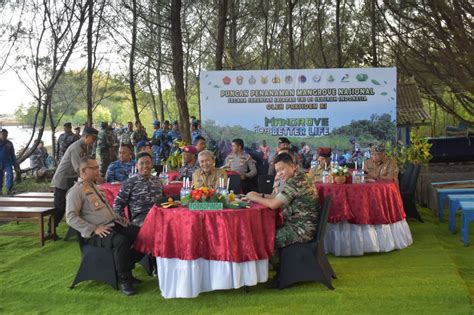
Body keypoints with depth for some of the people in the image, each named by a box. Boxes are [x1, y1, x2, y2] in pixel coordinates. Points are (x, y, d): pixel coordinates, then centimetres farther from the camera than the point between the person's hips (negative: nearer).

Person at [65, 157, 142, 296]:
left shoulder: (94, 187, 21)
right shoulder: (76, 191, -7)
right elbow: (71, 217, -17)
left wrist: (119, 217, 14)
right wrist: (94, 229, -22)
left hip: (114, 224, 9)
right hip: (96, 234, -9)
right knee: (121, 240, -36)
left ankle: (125, 269, 6)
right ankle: (124, 280, -19)